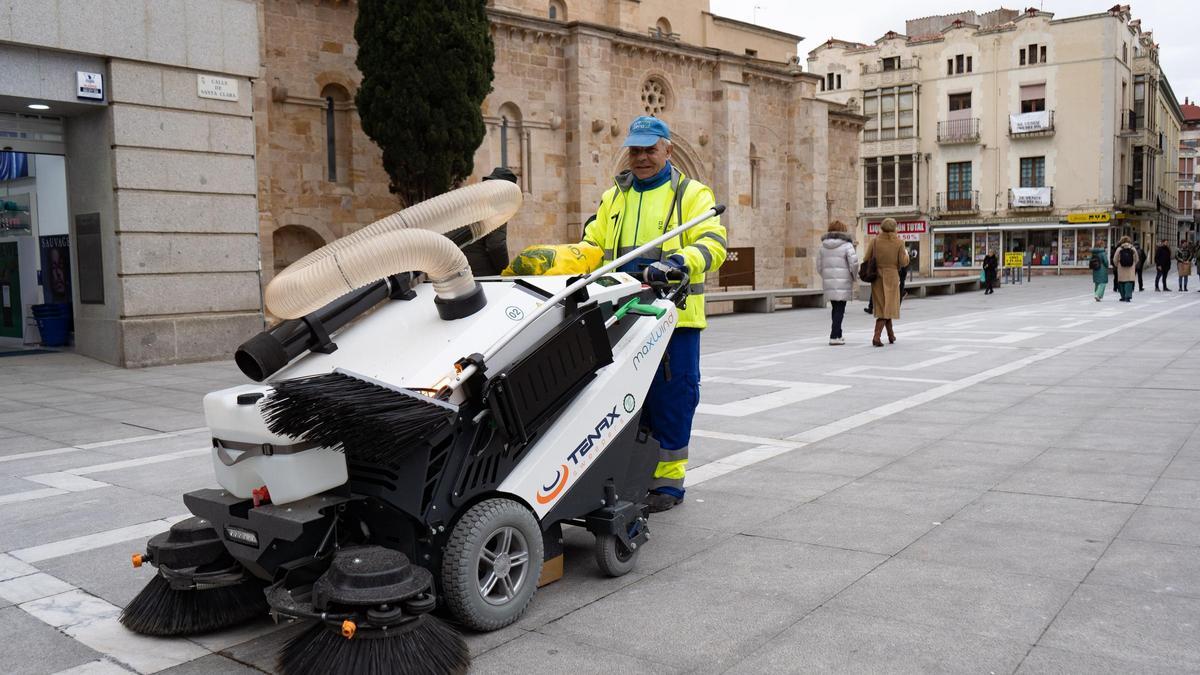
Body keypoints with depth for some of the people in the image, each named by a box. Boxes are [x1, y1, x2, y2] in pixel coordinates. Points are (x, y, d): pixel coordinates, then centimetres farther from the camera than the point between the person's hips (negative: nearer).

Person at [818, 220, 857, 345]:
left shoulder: (824, 246, 9)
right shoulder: (846, 245, -7)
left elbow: (819, 264, 10)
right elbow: (853, 262, -14)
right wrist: (854, 276, 2)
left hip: (828, 282, 5)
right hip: (843, 283, -5)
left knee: (835, 309, 16)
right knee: (840, 310, -3)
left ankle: (838, 334, 23)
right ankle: (834, 336, -8)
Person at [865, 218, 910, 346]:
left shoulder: (875, 241, -3)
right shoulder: (899, 242, -5)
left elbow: (867, 259, -3)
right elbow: (903, 263, -7)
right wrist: (906, 254, 14)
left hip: (877, 277, 2)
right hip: (891, 277, -2)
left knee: (882, 306, 15)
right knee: (887, 307, 1)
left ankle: (891, 335, 24)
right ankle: (876, 337, -12)